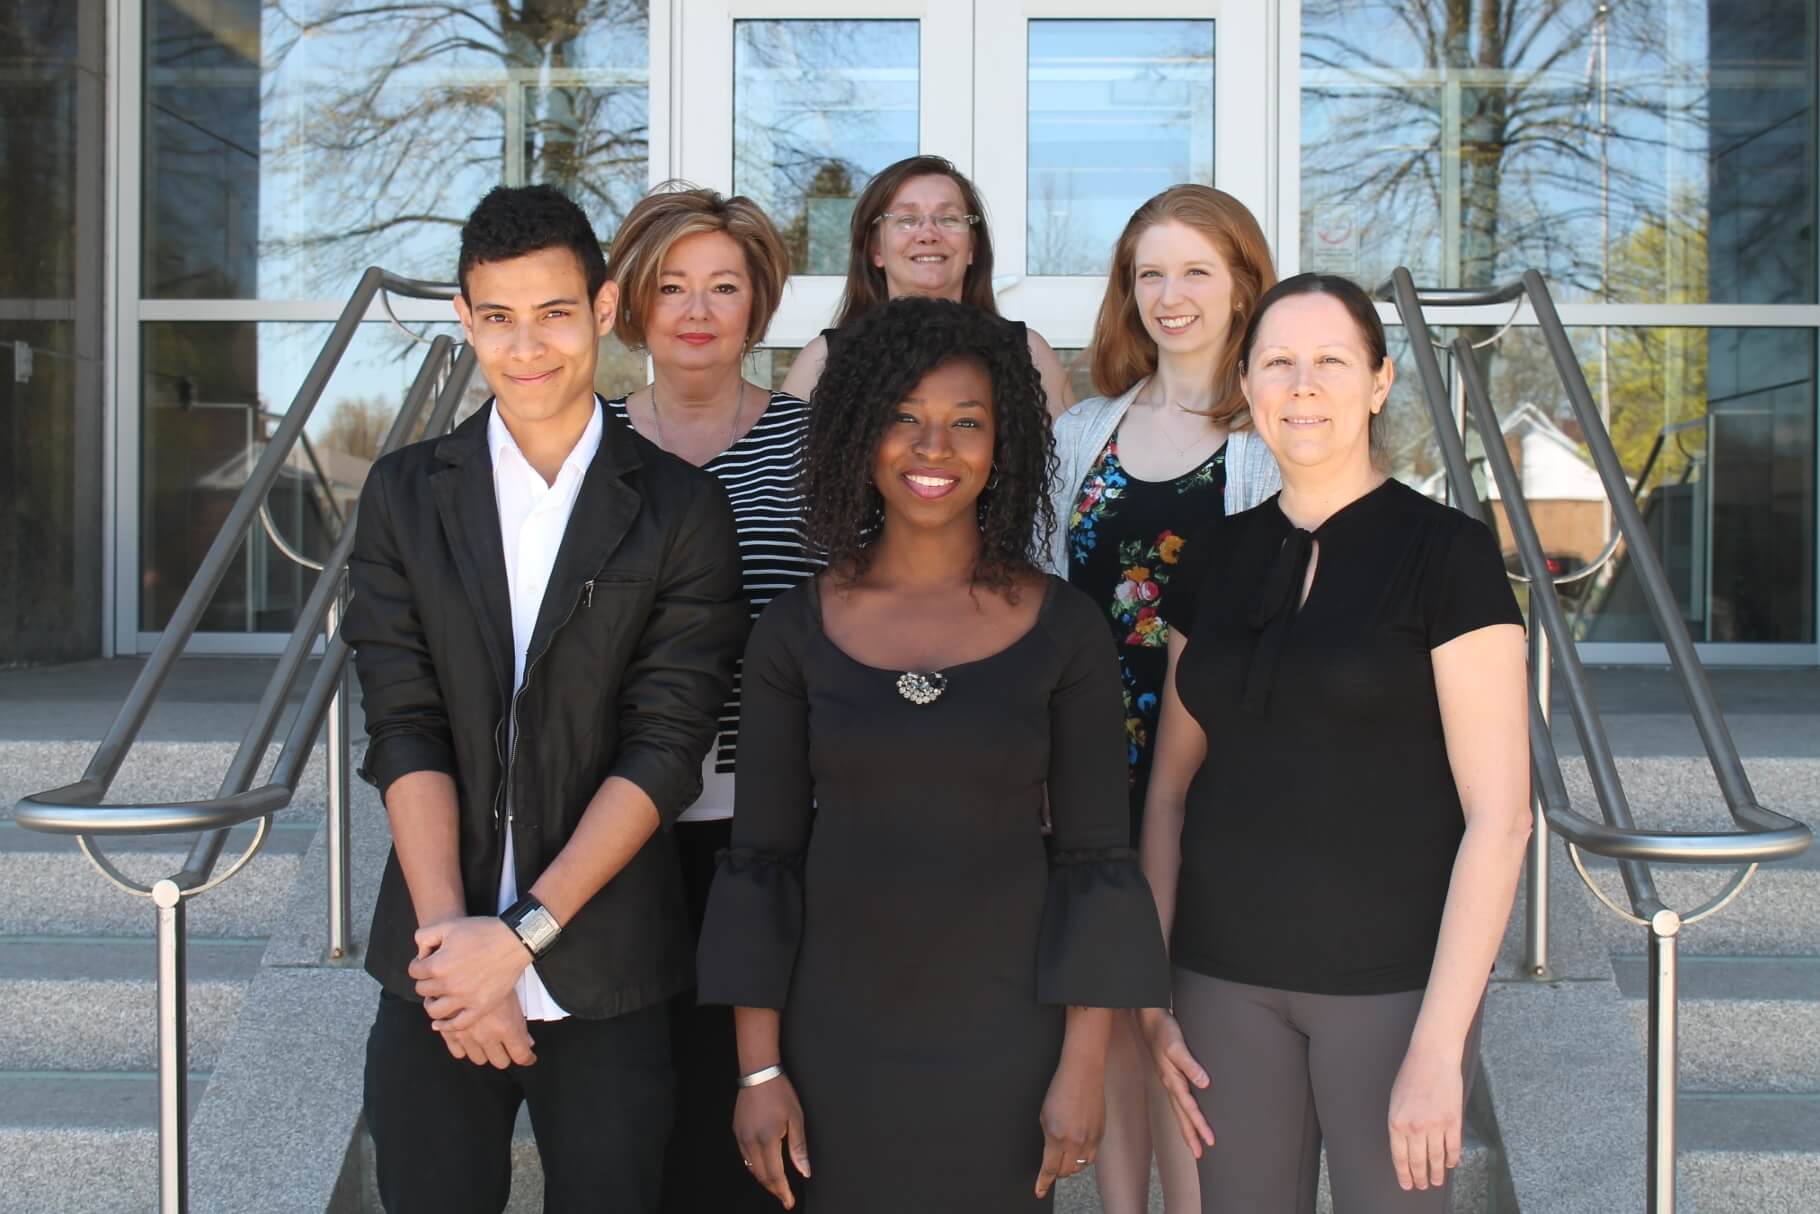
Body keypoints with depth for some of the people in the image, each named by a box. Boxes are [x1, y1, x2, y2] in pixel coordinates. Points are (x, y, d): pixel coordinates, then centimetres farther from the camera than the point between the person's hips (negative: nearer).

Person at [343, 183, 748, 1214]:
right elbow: (404, 729, -1)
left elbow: (666, 747, -7)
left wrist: (523, 931, -14)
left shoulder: (682, 508, 0)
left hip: (608, 977, -1)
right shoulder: (406, 493, 6)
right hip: (438, 965, 1)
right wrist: (449, 935, -12)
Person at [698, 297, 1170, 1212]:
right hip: (836, 1034, 1)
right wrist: (758, 1069, -1)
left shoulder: (1063, 630, -4)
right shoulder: (795, 632, -1)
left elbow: (1094, 860, -2)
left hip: (1004, 1035, -1)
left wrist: (1082, 1070, -5)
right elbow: (760, 859, 1)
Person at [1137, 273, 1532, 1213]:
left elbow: (1498, 816, -11)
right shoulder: (1219, 560, 6)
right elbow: (1172, 786, 11)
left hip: (1392, 982, -4)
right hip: (1228, 978, 4)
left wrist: (1437, 1046, -15)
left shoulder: (1444, 552, -8)